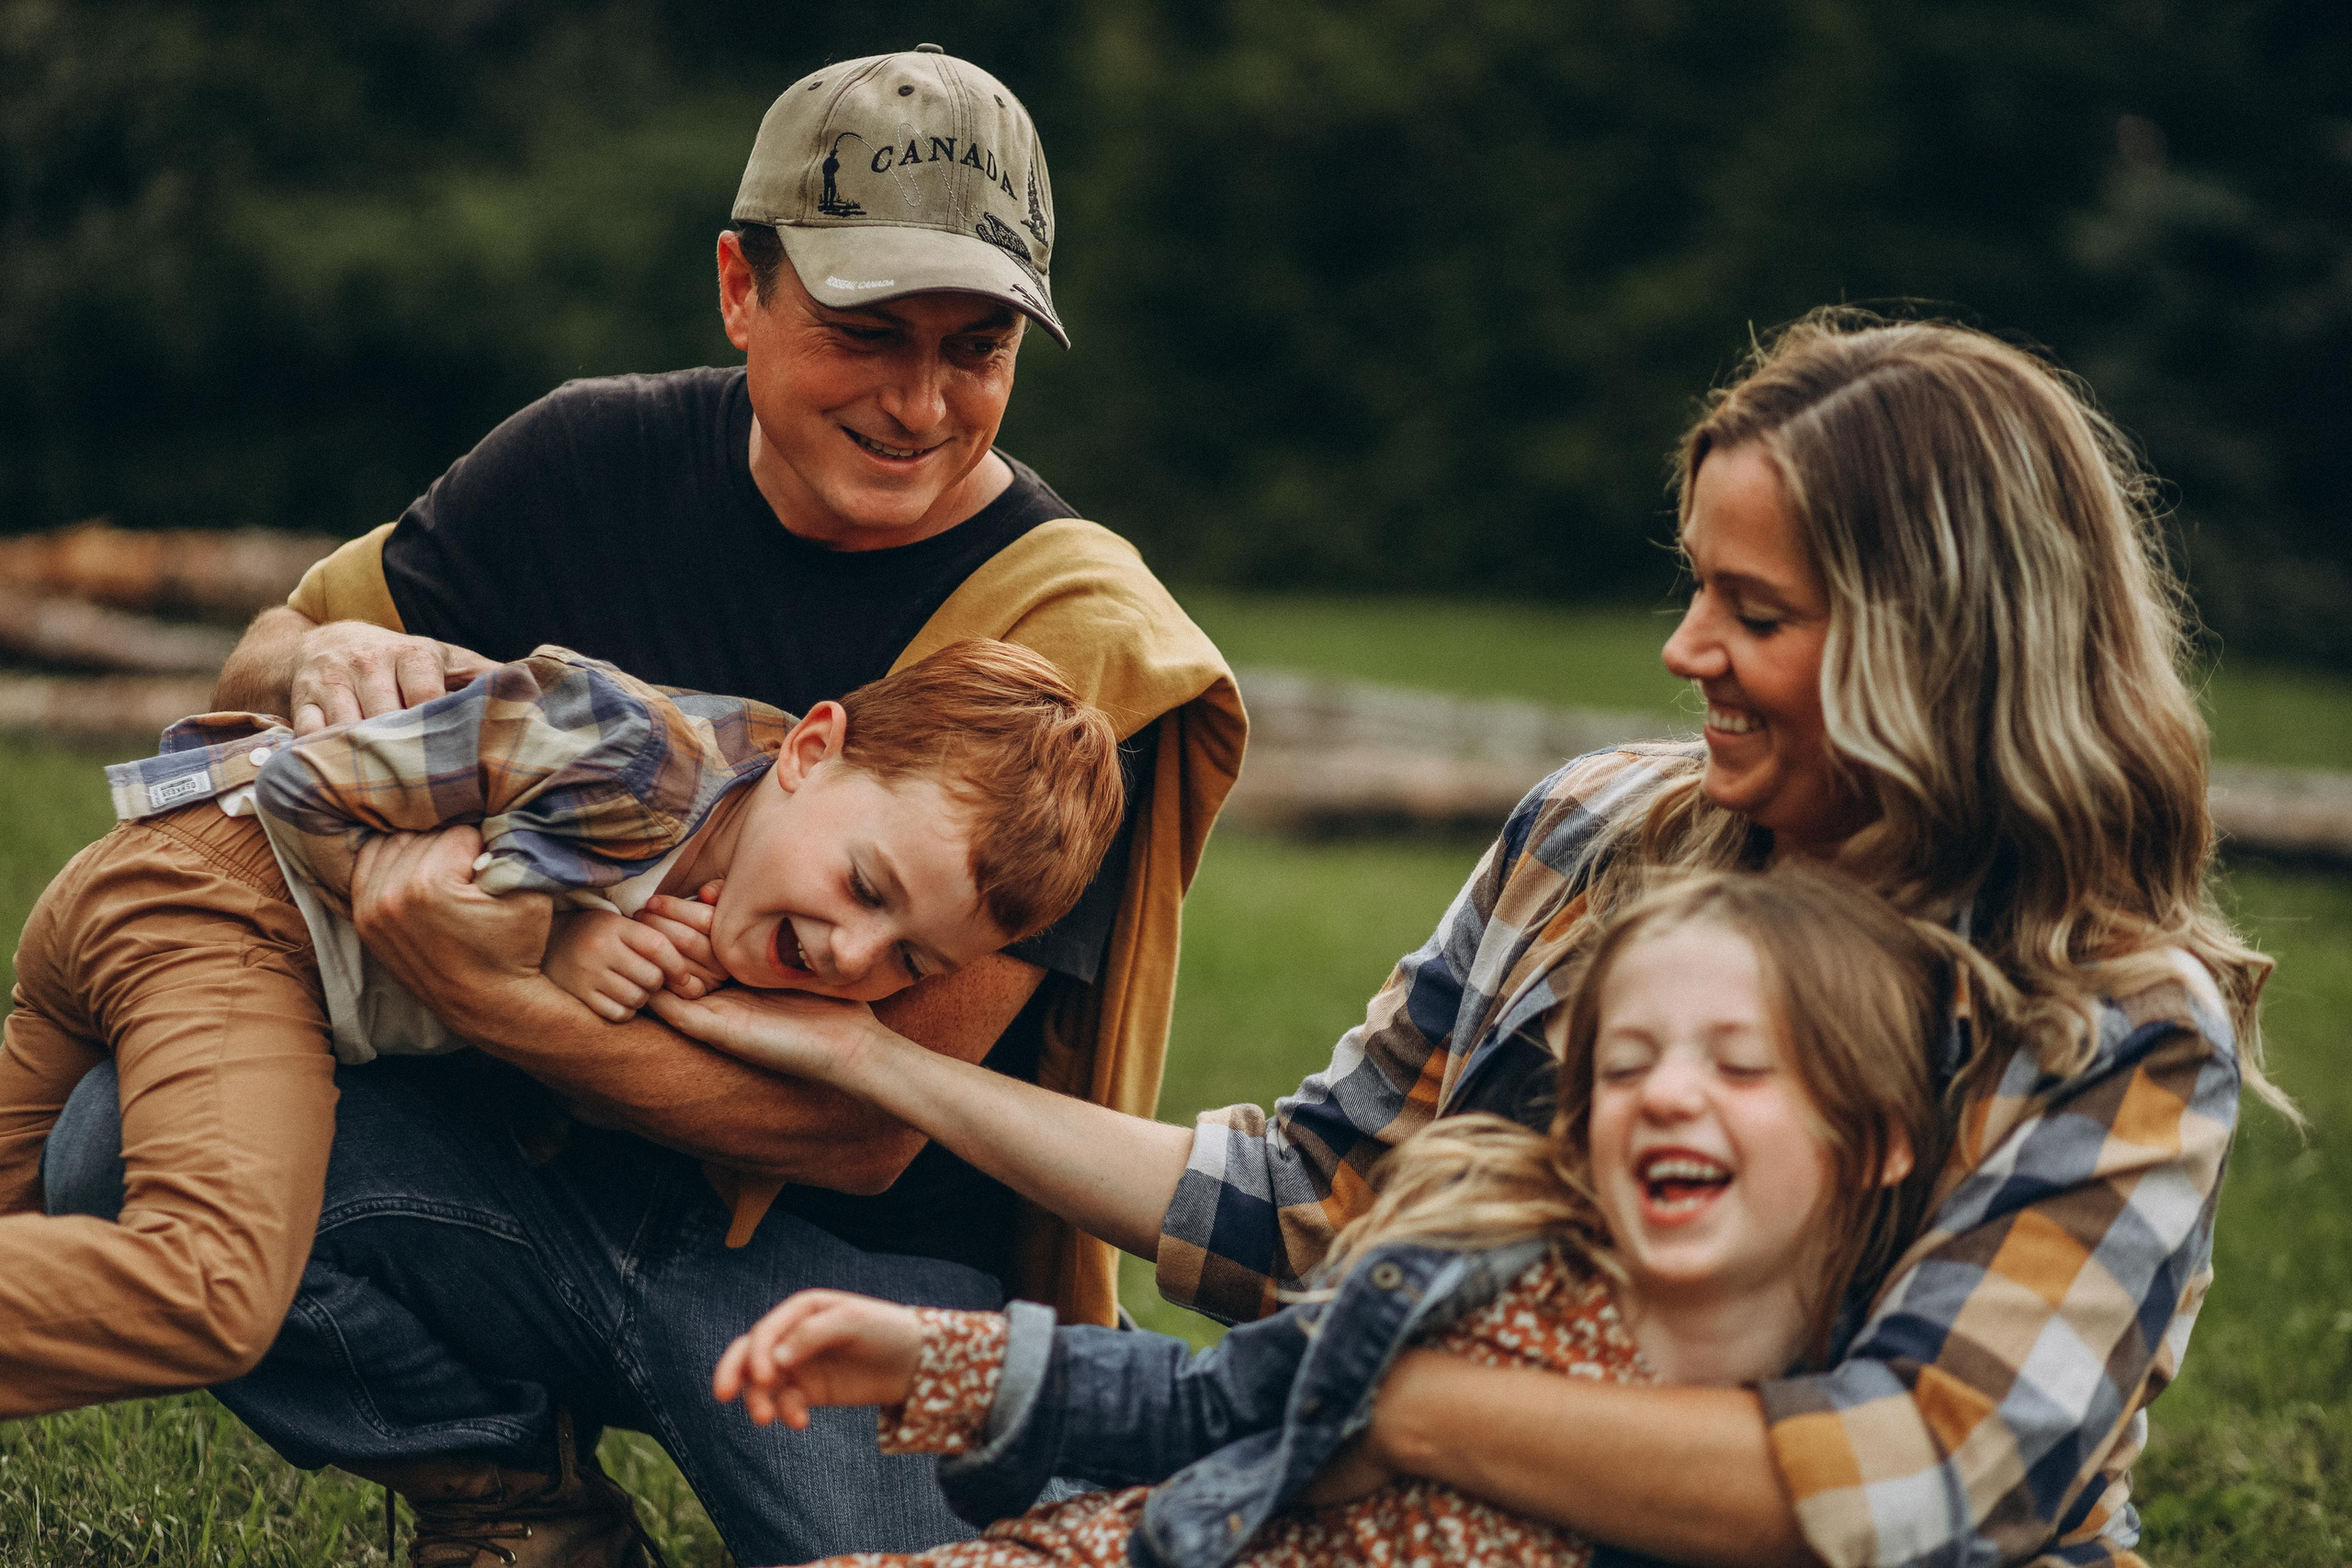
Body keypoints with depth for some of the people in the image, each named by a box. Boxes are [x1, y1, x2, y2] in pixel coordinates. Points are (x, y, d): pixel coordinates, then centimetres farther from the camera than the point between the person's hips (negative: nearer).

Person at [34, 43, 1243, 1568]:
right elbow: (261, 661, 10)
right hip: (547, 1173, 3)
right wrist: (323, 667, -15)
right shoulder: (595, 464, -3)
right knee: (133, 1144, -19)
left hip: (848, 1257, -3)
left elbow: (867, 1131, -19)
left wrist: (493, 996, -29)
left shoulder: (1079, 638, -16)